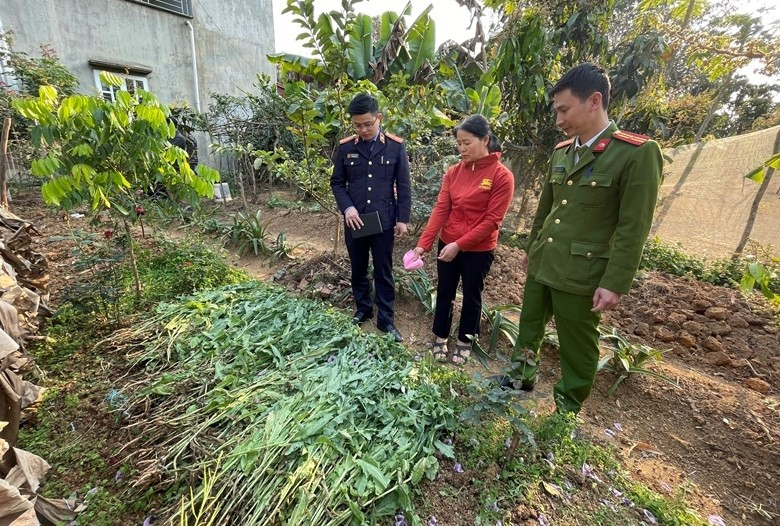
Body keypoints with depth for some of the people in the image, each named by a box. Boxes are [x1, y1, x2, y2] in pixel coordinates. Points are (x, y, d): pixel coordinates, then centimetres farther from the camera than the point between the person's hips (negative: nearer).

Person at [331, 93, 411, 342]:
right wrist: (347, 207, -11)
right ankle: (363, 309, 36)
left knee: (384, 272, 8)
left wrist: (403, 219, -5)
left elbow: (403, 186, -1)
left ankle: (385, 319, 22)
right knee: (358, 270, 15)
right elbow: (337, 182, 6)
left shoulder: (396, 146, -3)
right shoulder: (345, 147, 0)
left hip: (384, 221, -2)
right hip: (354, 221, 2)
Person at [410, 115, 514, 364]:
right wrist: (423, 244, -15)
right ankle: (440, 338, 34)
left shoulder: (502, 176, -12)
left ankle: (465, 341, 34)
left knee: (471, 296, 13)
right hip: (447, 245, 4)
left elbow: (492, 221, -15)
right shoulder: (453, 172, 1)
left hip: (479, 250, -3)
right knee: (444, 292, 14)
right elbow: (440, 209, -5)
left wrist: (459, 244, -20)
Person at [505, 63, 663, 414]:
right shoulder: (561, 151, 8)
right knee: (528, 331, 20)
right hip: (541, 265, 7)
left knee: (577, 349, 10)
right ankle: (519, 385, 42)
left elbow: (633, 229, -14)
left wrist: (614, 284, -17)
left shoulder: (637, 153, -11)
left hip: (581, 274, -6)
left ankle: (567, 412, 31)